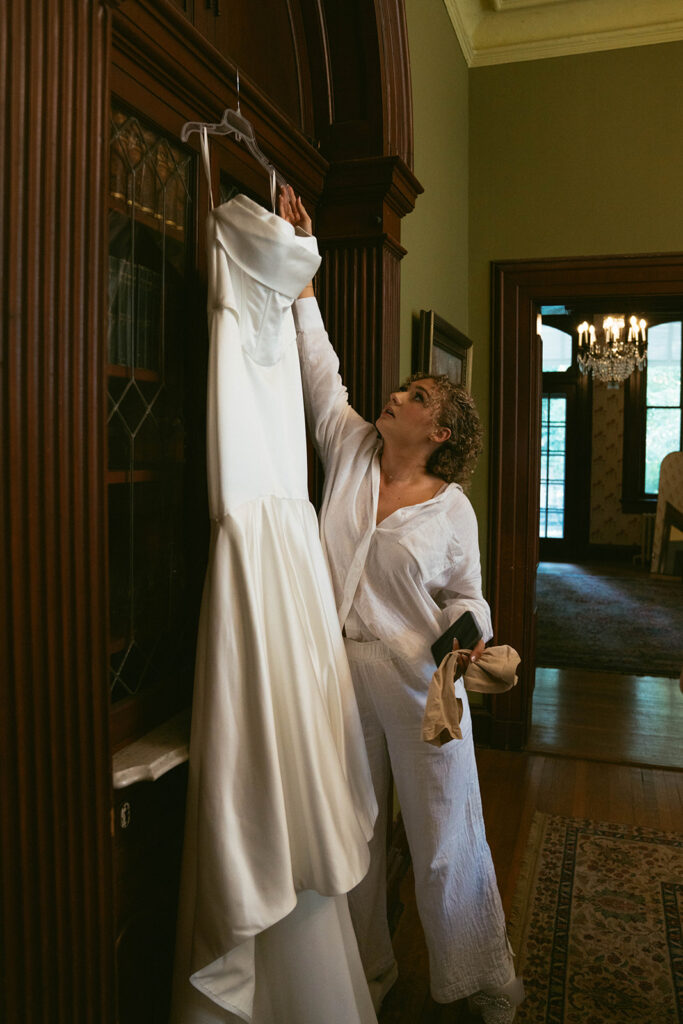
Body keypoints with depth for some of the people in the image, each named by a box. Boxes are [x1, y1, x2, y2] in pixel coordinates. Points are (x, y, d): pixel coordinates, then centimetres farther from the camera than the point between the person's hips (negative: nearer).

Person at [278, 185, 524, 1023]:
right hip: (339, 669, 3)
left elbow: (464, 596, 5)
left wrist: (469, 639, -17)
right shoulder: (350, 452, 2)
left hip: (416, 678, -3)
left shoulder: (453, 509, -4)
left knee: (446, 837, 9)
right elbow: (318, 365, 1)